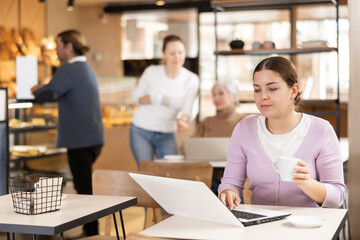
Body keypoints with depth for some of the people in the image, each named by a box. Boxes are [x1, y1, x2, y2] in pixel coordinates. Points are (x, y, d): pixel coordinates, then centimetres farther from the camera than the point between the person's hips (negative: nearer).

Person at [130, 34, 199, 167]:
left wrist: (183, 120, -32)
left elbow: (186, 110, -9)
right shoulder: (152, 72, -9)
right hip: (141, 132, -1)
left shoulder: (191, 80, -6)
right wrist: (148, 99, -20)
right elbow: (135, 97, 2)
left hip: (167, 136, 1)